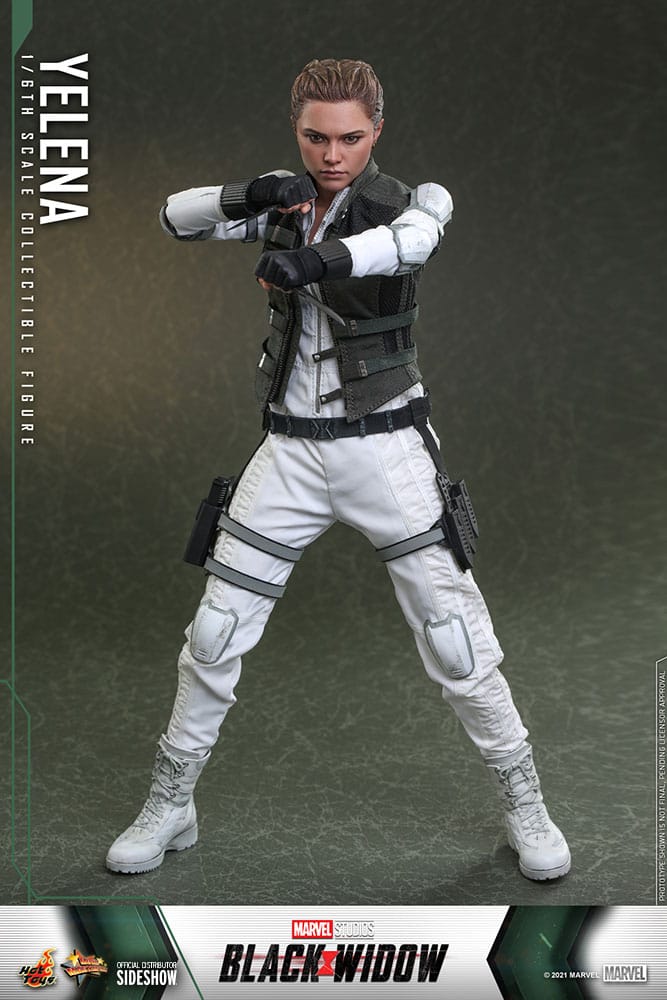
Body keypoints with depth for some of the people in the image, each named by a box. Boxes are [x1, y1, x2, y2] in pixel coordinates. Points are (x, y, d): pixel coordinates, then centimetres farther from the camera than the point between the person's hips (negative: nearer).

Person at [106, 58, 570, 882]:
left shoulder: (407, 199, -9)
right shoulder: (285, 203, 4)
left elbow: (417, 234, -32)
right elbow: (176, 219, -1)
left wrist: (318, 258, -52)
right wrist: (245, 197, -22)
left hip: (386, 447, -3)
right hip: (291, 450, 3)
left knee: (455, 640, -2)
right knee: (212, 635, 4)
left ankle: (523, 805, 18)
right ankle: (170, 806, 22)